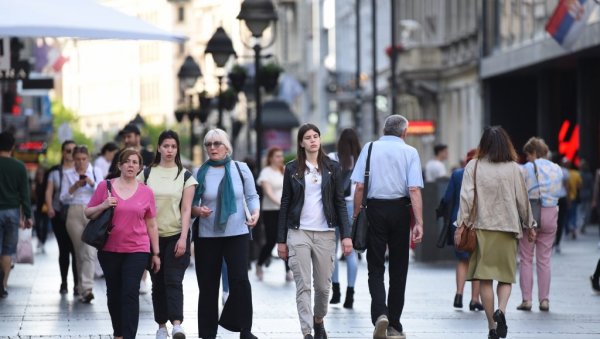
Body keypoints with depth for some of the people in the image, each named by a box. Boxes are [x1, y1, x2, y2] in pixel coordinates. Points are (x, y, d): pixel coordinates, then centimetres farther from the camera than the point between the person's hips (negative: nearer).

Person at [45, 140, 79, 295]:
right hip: (59, 214, 2)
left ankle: (77, 284, -9)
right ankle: (63, 283, 16)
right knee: (63, 249, 6)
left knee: (76, 249, -10)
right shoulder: (55, 171, 10)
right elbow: (49, 191, 6)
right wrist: (49, 207, -9)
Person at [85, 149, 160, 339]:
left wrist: (156, 253, 9)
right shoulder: (105, 187, 2)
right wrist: (103, 206, -14)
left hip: (137, 251, -1)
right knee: (114, 293, 11)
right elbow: (88, 214, 6)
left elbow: (151, 225, 9)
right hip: (109, 250, 1)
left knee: (131, 293, -11)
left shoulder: (146, 192, 4)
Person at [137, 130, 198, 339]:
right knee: (158, 282, 5)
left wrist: (183, 238, -11)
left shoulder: (185, 176, 3)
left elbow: (186, 210, -2)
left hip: (176, 235, -2)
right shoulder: (147, 174, 7)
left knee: (173, 281, -13)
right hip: (152, 236, 2)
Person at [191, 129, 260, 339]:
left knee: (240, 280, -13)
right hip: (207, 236, 1)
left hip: (237, 234, -1)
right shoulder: (200, 173, 1)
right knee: (208, 286, 4)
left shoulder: (240, 169, 2)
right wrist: (198, 210, -16)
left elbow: (252, 196, 8)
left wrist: (255, 213, -10)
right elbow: (190, 204, 6)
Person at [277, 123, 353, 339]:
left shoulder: (332, 168, 6)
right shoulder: (292, 169, 5)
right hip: (298, 233, -1)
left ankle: (319, 321, 32)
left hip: (325, 234, 1)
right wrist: (281, 240, 4)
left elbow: (340, 203, 6)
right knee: (303, 286, -8)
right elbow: (285, 204, 7)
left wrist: (346, 235, -3)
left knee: (323, 285, 6)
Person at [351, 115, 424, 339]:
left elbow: (359, 186, -4)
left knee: (375, 267, 5)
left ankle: (380, 314, -19)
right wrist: (419, 223, -11)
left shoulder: (369, 148, 2)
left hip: (374, 209, 0)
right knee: (398, 270, 11)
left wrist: (356, 215, 3)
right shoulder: (410, 152, 0)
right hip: (399, 210, 0)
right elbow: (414, 190, -9)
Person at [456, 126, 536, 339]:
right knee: (506, 276, 9)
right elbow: (522, 200, 6)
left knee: (485, 278, 4)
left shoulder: (473, 166, -1)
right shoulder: (513, 169, 1)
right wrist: (529, 225, 17)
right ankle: (501, 310, -18)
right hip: (507, 228, 0)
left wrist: (461, 226, -3)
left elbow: (466, 197, -6)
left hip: (481, 228, 0)